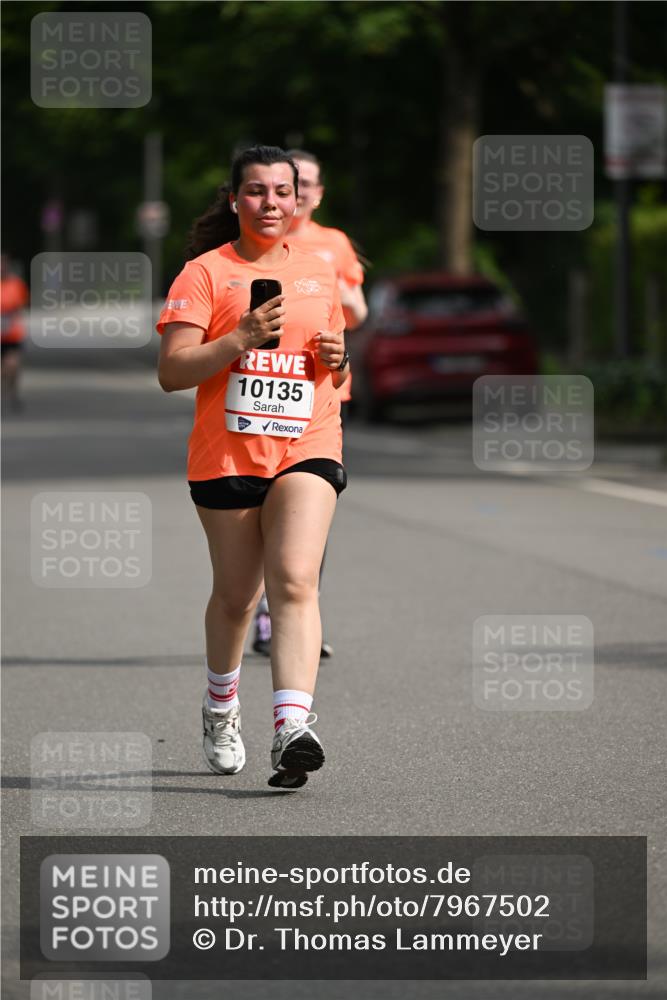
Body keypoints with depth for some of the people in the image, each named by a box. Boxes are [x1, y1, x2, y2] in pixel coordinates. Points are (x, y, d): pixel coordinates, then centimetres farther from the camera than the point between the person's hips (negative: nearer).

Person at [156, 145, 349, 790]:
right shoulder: (205, 272, 0)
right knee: (236, 593, 10)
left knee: (294, 581, -18)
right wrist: (242, 338, -20)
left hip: (307, 448, 1)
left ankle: (292, 727, -29)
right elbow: (171, 373, -8)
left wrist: (336, 360, 3)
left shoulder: (318, 273, 14)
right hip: (225, 453, -1)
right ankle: (220, 707, 38)